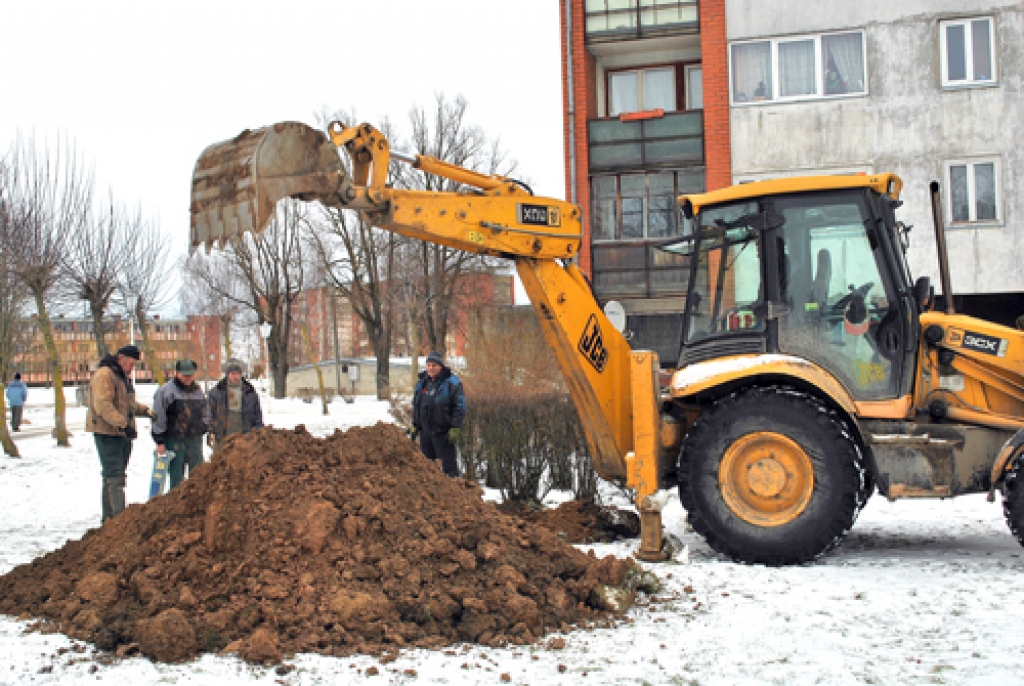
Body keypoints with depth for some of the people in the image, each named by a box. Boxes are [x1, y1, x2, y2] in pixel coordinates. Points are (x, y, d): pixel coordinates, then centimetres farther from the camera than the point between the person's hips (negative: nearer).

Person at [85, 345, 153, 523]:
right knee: (115, 476, -13)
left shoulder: (123, 376, 19)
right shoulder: (104, 375, -13)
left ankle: (109, 518, 20)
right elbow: (102, 405, -23)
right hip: (107, 433, -10)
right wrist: (122, 424, -30)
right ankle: (119, 517, -16)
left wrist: (146, 411, 8)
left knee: (112, 476, 13)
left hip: (122, 434, 10)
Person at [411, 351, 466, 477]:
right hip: (425, 431, 6)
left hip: (443, 433, -6)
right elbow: (415, 406, 21)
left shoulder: (451, 383, -7)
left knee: (448, 462, -6)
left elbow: (460, 407, -10)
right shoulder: (422, 382, 12)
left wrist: (455, 429, -16)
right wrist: (415, 426, 16)